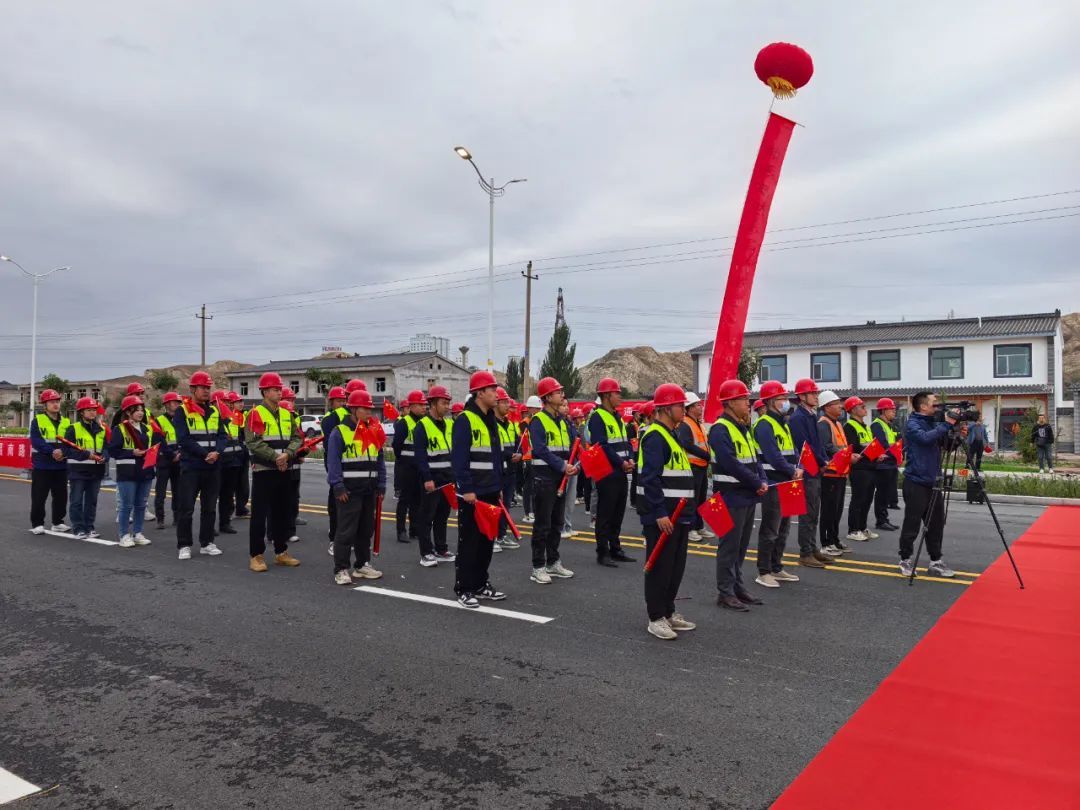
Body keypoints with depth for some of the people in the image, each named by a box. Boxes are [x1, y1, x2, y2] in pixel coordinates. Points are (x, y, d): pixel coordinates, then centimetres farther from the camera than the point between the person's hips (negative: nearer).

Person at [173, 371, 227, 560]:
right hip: (190, 467, -5)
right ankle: (184, 545, 8)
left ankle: (207, 543, 19)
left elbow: (222, 436, 6)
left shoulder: (214, 411, 11)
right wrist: (205, 454, -17)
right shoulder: (182, 411, -4)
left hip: (213, 467, 5)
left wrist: (217, 452, -14)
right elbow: (184, 439, -13)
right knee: (186, 508, -1)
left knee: (210, 507, 10)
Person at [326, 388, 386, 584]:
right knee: (346, 531, -4)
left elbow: (380, 460, 14)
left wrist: (381, 486, 10)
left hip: (369, 491, 6)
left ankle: (362, 565, 25)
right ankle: (341, 570, 4)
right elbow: (333, 462, -10)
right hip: (349, 491, -6)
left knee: (366, 530, 13)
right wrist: (338, 487, -16)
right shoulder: (339, 432, -7)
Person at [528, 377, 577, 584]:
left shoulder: (563, 421, 13)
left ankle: (553, 563, 25)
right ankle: (538, 567, 5)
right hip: (544, 479, -8)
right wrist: (563, 466, -23)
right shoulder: (538, 421, -12)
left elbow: (571, 446, 12)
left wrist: (574, 465, -7)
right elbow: (541, 450, -21)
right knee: (543, 525, -3)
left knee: (557, 523, 14)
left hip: (561, 479, 8)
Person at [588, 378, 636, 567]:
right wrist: (621, 462, -19)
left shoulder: (617, 417, 16)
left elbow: (626, 441, 17)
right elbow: (601, 446, -21)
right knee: (605, 514, -2)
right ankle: (603, 553, 5)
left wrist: (629, 459, -1)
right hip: (607, 473, -9)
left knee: (618, 514, 14)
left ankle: (615, 549, 24)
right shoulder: (597, 417, -13)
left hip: (621, 473, 9)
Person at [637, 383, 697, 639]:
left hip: (678, 514, 10)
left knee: (676, 566, 15)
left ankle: (668, 611, 27)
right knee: (660, 566, -1)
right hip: (661, 516, -10)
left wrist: (687, 509, 20)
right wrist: (660, 513, -25)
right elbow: (650, 479, -23)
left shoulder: (672, 435, 15)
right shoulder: (655, 437, -16)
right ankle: (656, 618, 9)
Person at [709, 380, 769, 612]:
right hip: (731, 496, -9)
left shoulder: (743, 427, 14)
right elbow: (732, 464, -23)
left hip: (748, 496, 9)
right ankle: (725, 593, 6)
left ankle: (737, 586, 26)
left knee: (741, 545, 15)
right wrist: (757, 483, -16)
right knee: (729, 546, -2)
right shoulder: (720, 430, -16)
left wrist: (763, 481, -2)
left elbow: (754, 458, 15)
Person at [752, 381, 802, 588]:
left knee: (783, 527, 15)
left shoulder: (784, 423, 15)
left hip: (787, 483, 9)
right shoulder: (764, 425, -14)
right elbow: (773, 456, -22)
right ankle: (763, 573, 4)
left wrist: (799, 468, -4)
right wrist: (792, 472, -12)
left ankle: (776, 568, 25)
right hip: (772, 484, -9)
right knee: (770, 530, -4)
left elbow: (792, 450, 13)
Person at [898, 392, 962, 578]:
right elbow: (926, 438, -28)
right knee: (912, 524, 0)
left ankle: (936, 561, 18)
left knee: (936, 524, 9)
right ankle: (906, 560, 13)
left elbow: (946, 445, 14)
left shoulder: (933, 423, 12)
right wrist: (946, 424, -23)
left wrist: (957, 435, -3)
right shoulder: (912, 424, -9)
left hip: (933, 482, 7)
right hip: (916, 482, -7)